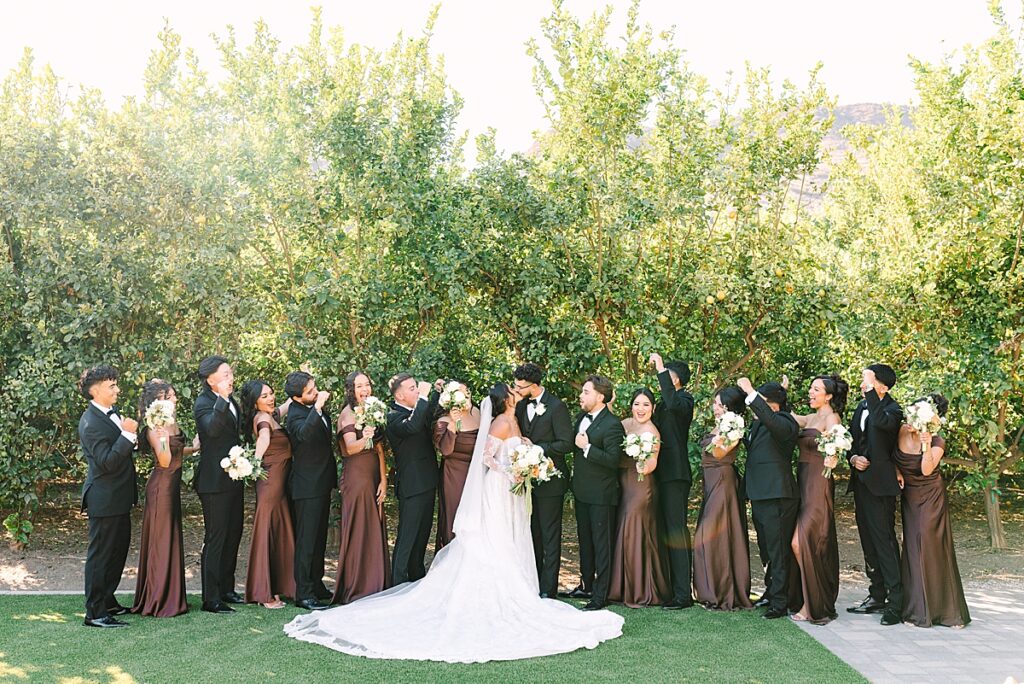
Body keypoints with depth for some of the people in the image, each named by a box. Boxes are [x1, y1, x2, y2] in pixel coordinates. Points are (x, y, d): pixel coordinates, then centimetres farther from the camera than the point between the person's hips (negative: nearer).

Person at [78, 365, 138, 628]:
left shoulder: (112, 412, 8)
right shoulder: (91, 423, -21)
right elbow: (107, 462, -27)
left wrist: (134, 438, 3)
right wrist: (128, 434, -28)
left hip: (119, 497, 10)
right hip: (104, 500, -10)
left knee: (119, 549, 19)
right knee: (101, 554, -1)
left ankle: (107, 601, 33)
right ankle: (95, 613, 8)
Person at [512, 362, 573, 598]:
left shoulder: (556, 407, -14)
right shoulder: (522, 405, 7)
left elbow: (566, 443, -15)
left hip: (550, 481, -7)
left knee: (550, 536, 1)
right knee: (533, 533, 13)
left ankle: (548, 588, 7)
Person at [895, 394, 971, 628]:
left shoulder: (937, 442, -17)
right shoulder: (900, 431, -7)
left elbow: (927, 470, -31)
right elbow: (893, 456, 12)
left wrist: (927, 446, -42)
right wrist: (897, 471, -2)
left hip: (931, 498, -4)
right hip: (909, 497, 4)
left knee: (933, 548, -7)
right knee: (913, 547, 3)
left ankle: (943, 608, 5)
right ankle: (917, 608, 10)